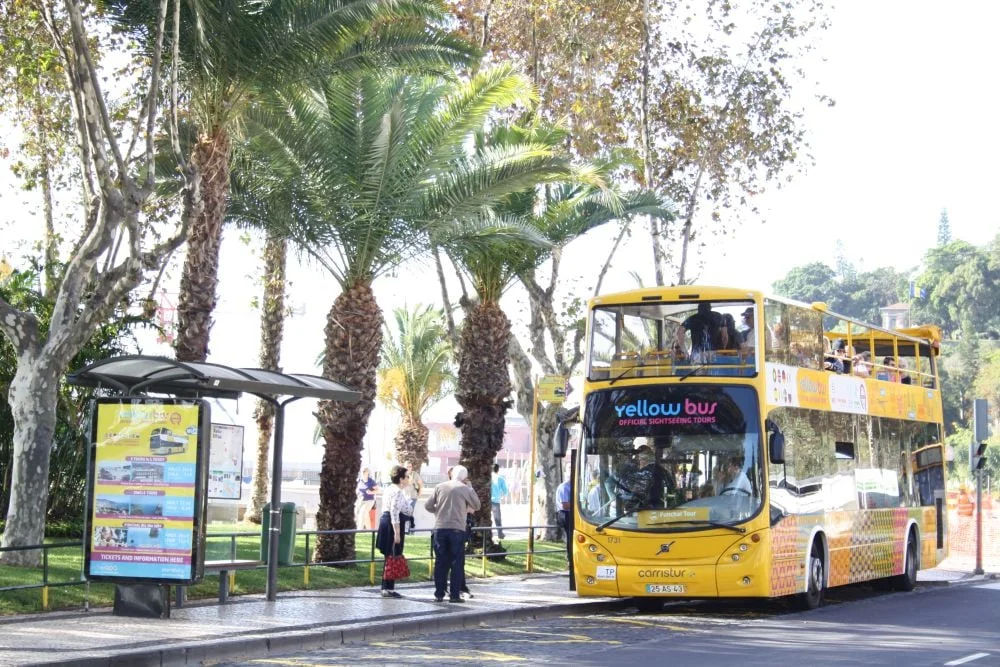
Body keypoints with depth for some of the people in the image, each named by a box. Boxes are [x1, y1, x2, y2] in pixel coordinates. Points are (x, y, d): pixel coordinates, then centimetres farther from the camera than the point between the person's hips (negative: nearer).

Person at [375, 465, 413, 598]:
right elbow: (395, 512, -22)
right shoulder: (398, 492, -16)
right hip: (394, 525, -10)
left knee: (389, 557, 15)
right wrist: (397, 533, -24)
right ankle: (388, 589, -4)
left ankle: (386, 588, 19)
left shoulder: (389, 489, 16)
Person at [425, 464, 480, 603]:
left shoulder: (439, 487, 5)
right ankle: (454, 594, 0)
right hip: (457, 529, -3)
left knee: (441, 562, 8)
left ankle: (439, 594, 9)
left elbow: (428, 506, 5)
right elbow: (476, 506, 9)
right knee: (457, 562, 3)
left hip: (440, 528, 3)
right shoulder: (465, 489, -2)